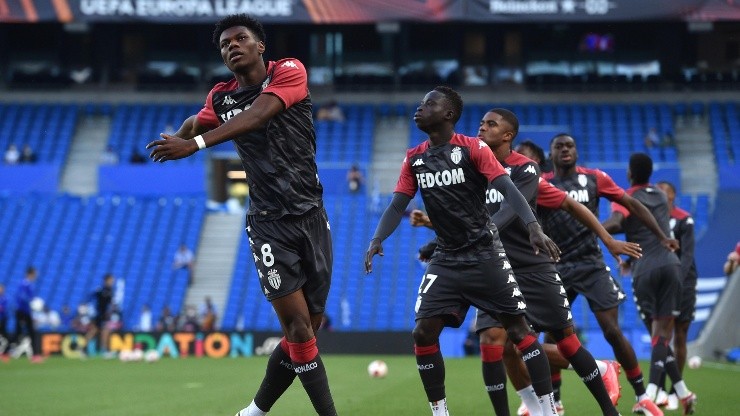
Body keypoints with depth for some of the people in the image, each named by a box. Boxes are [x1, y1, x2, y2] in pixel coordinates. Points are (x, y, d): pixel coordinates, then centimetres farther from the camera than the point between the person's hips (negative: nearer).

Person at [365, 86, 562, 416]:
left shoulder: (473, 148, -9)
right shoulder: (414, 159, 6)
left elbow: (508, 190, -17)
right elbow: (397, 206, 6)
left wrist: (533, 227, -32)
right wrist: (377, 239, -12)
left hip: (484, 253, -5)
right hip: (446, 259, 5)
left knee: (518, 328, -6)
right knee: (423, 333, -6)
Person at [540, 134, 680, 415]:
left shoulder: (594, 178, 3)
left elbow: (632, 205, 6)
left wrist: (661, 236, 2)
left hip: (592, 266, -1)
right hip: (557, 269, 1)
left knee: (612, 332, -7)